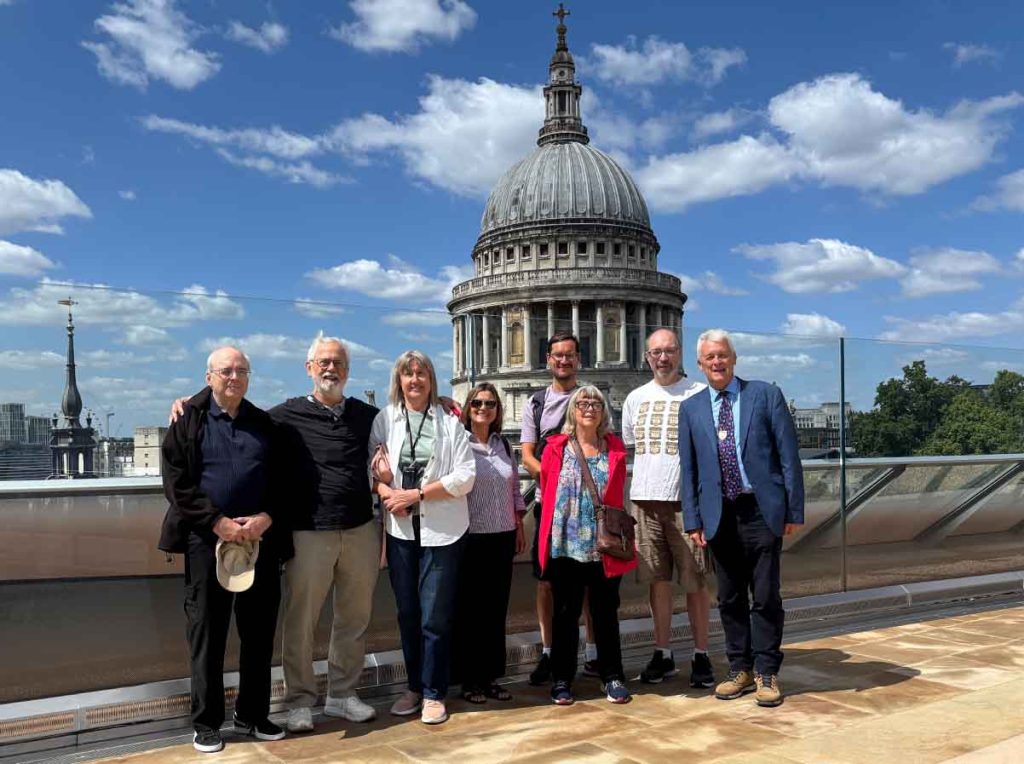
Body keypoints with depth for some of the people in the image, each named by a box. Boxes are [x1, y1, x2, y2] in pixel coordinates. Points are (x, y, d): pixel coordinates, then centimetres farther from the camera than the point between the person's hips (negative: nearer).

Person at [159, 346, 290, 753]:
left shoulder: (264, 423, 11)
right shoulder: (188, 421, 3)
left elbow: (280, 480, 8)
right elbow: (177, 482, -5)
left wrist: (266, 518, -10)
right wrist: (219, 522, -14)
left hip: (261, 540, 3)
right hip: (207, 541, -3)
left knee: (260, 633, 8)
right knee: (207, 634, 4)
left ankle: (253, 715, 22)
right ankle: (206, 722, 16)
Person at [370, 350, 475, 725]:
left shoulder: (450, 422, 0)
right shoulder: (384, 419, 6)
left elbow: (465, 476, -6)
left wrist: (416, 494, -12)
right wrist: (386, 491, -17)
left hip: (442, 529, -2)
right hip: (400, 529, 2)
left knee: (436, 615, 0)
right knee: (407, 612, 11)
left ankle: (434, 693, 15)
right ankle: (414, 686, 27)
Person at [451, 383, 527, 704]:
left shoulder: (504, 445, 11)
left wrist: (519, 527, 11)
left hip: (503, 537, 5)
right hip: (470, 537, -5)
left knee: (496, 609, 10)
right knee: (469, 610, 4)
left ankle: (491, 676, 21)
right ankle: (469, 680, 15)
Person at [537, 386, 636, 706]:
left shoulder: (614, 449, 6)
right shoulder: (556, 448, 1)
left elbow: (617, 496, 10)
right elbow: (546, 492, 7)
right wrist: (551, 533, 9)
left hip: (603, 547, 1)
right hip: (565, 545, -1)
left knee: (606, 612, 9)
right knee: (565, 613, 8)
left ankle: (612, 677, 21)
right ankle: (562, 680, 18)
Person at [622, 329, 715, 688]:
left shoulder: (700, 393, -1)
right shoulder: (636, 398, 13)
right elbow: (625, 446, 19)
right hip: (646, 499, 4)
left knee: (696, 582, 1)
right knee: (658, 580, 10)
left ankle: (701, 656, 13)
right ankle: (662, 654, 20)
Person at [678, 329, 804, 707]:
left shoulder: (766, 394, 1)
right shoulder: (691, 408, 9)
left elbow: (788, 455, -1)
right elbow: (688, 469, 9)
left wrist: (794, 510, -5)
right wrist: (693, 520, 4)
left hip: (761, 510, -3)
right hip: (720, 515, 3)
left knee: (766, 597, 3)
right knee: (729, 599, 11)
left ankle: (766, 673, 16)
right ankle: (740, 669, 24)